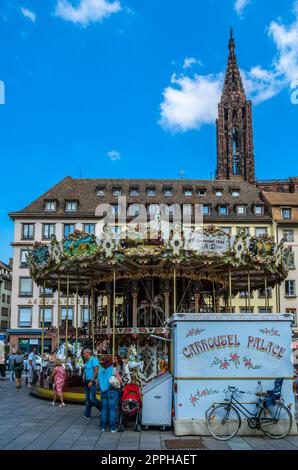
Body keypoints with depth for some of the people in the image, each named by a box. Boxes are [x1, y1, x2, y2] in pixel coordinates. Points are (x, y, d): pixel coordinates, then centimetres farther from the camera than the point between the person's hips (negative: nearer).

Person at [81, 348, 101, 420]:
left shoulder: (93, 360, -12)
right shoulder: (87, 361, 16)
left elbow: (96, 371, -18)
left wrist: (91, 381, -21)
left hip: (92, 381, -9)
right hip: (87, 381, 9)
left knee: (92, 398, -10)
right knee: (87, 399, 7)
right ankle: (87, 415, 10)